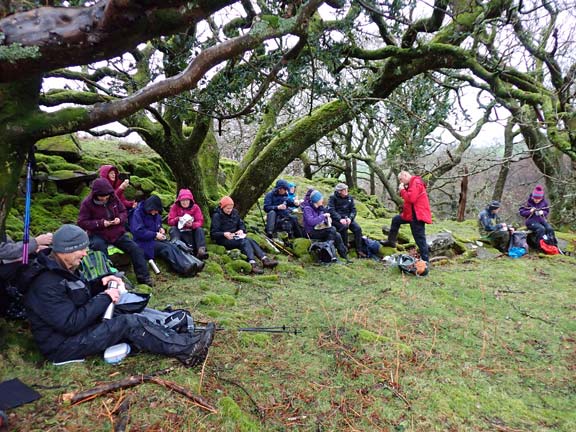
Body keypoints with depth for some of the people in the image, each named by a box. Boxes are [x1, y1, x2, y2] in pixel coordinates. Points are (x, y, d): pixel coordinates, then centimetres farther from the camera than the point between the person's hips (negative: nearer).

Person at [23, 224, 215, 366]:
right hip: (62, 345, -9)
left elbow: (79, 294, 19)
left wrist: (100, 283, 0)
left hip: (79, 325, 9)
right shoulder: (47, 284, -25)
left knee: (130, 319, -8)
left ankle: (184, 343, -15)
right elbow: (71, 323, -29)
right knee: (129, 323, -22)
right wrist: (105, 298, -21)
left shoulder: (62, 269, 6)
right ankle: (186, 350, -21)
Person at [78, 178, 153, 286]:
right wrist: (101, 223, -20)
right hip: (98, 235, -3)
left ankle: (143, 277, -9)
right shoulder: (87, 203, -6)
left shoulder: (114, 198, 3)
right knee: (100, 249, -35)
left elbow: (124, 212, 13)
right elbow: (81, 222, -7)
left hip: (117, 233, 3)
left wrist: (120, 219, -12)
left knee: (135, 249, -13)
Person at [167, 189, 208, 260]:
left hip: (191, 231, 0)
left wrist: (192, 224, -30)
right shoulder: (175, 207, -3)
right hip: (179, 231, 0)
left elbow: (200, 221, -9)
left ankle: (201, 250, -45)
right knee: (173, 229, -27)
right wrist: (177, 219, -29)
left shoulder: (195, 207, -2)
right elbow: (170, 221, -7)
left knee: (200, 229, -26)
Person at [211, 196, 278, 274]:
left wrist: (241, 230, -7)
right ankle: (252, 263, -52)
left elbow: (241, 224, 17)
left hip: (235, 237, 6)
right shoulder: (217, 216, -7)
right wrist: (224, 234, -29)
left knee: (250, 241, -23)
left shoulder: (234, 212, 11)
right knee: (244, 242, -31)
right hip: (223, 240, -6)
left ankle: (264, 259, -39)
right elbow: (213, 233, -11)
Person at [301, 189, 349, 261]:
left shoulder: (320, 207, 9)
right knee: (332, 230, -27)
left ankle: (344, 255, -10)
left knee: (337, 235, -18)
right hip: (312, 232, -7)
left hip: (321, 229, 7)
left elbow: (323, 220, 21)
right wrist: (323, 216, -22)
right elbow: (311, 221, -28)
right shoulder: (307, 208, -14)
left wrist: (328, 220, -2)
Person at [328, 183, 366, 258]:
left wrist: (350, 218, -12)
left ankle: (359, 250, -13)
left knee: (358, 229, -19)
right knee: (344, 227, -34)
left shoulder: (349, 198, 11)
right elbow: (331, 210, -12)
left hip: (347, 218, 5)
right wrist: (340, 219, -25)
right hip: (336, 219, -4)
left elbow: (353, 210, 9)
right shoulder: (333, 198, -3)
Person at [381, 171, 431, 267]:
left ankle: (425, 262, -3)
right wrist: (403, 190, 3)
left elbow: (411, 198, -26)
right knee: (396, 219, 24)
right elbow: (408, 198, 19)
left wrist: (402, 190, -13)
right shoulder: (412, 184, 17)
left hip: (416, 215, -11)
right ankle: (391, 241, 33)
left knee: (420, 239, -8)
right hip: (411, 214, 11)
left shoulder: (416, 182, -16)